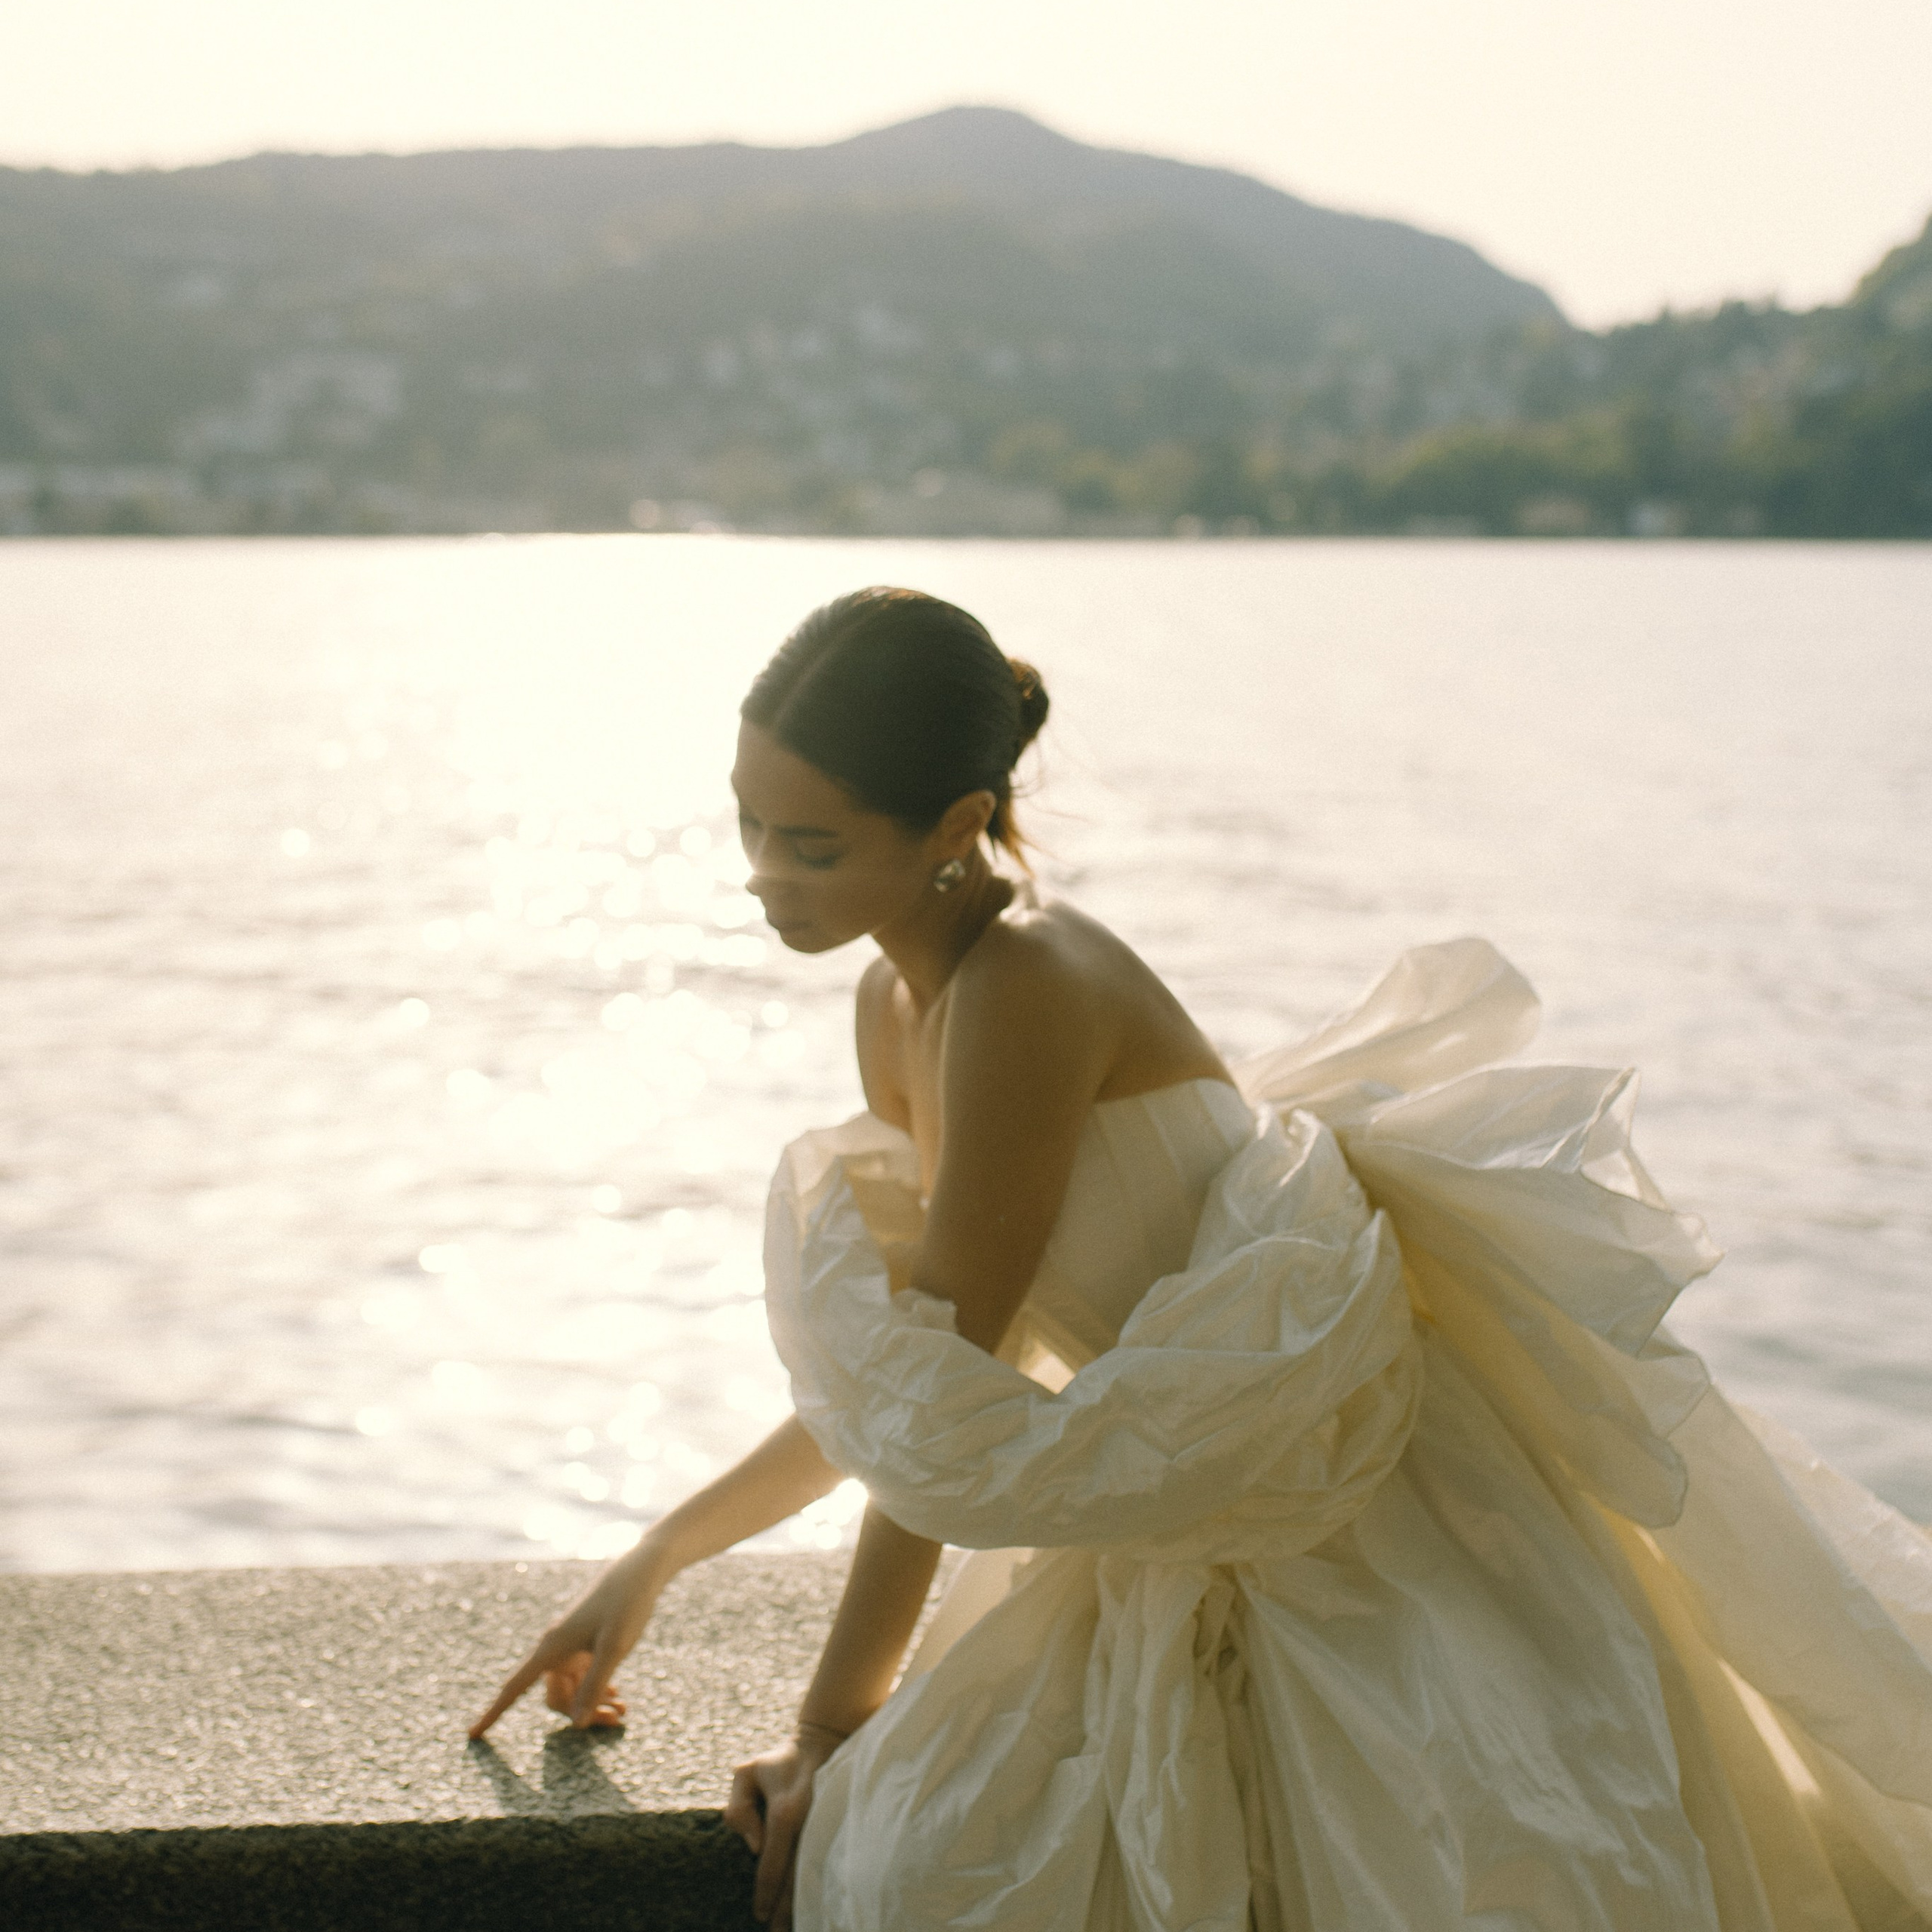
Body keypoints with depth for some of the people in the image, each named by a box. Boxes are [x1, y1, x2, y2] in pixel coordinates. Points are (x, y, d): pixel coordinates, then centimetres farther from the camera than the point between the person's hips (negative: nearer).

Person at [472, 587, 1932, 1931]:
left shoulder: (1030, 989, -22)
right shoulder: (900, 1005, 6)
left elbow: (941, 1410, -17)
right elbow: (877, 1394, 18)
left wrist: (836, 1727, -7)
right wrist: (656, 1564, 22)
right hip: (1188, 1553, 8)